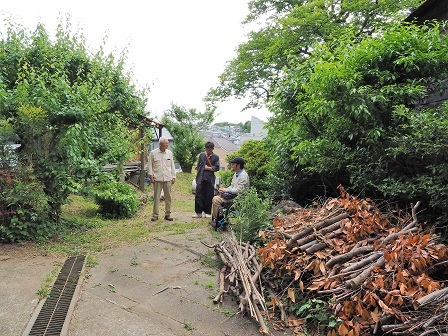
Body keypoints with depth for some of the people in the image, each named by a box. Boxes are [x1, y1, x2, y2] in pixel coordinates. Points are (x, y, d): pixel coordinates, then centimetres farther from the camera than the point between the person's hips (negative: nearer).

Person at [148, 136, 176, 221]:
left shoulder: (169, 153, 10)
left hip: (168, 179, 3)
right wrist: (151, 176, -3)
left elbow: (172, 166, 13)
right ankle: (155, 215, 9)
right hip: (157, 179, -3)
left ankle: (168, 214, 16)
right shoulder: (153, 153, 1)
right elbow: (150, 166, 3)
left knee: (168, 197, 6)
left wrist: (173, 177, 9)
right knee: (156, 197, 0)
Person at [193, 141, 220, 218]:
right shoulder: (201, 155, 9)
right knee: (199, 196, 0)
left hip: (210, 179, -1)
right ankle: (198, 212, 9)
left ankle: (207, 212, 15)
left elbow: (216, 168, -2)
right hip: (201, 179, 1)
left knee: (209, 197, 3)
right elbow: (198, 166, 12)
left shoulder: (215, 157, 5)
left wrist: (208, 168, -4)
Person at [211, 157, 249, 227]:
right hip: (232, 194, 10)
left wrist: (226, 190, -14)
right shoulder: (236, 174, 13)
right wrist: (224, 189, 1)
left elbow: (238, 190, -24)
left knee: (216, 200, -15)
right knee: (215, 198, 0)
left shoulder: (243, 176, -19)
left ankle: (216, 220, -3)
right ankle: (214, 218, 5)